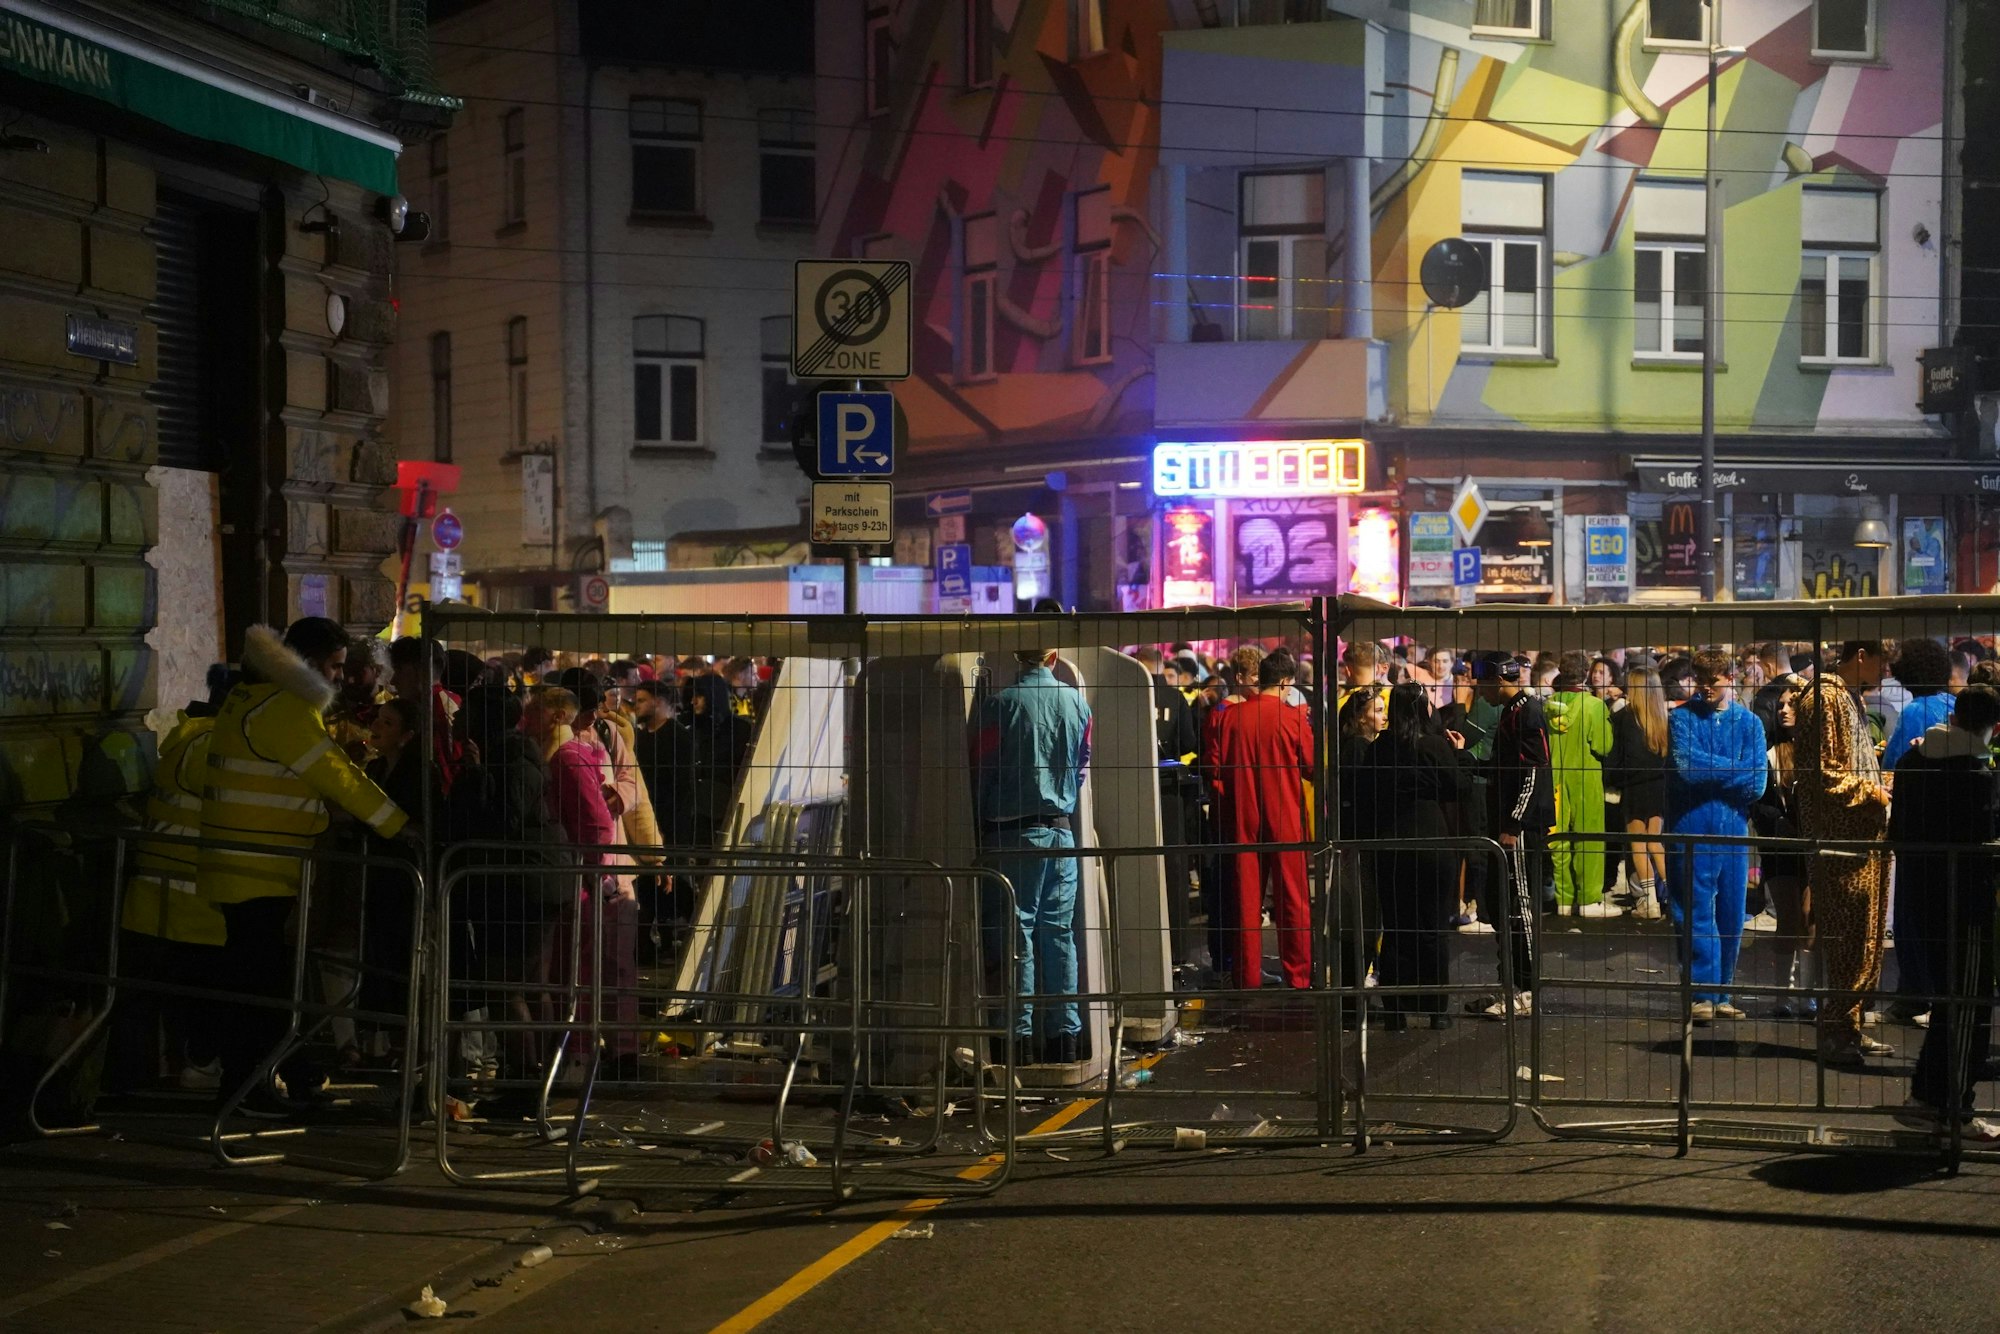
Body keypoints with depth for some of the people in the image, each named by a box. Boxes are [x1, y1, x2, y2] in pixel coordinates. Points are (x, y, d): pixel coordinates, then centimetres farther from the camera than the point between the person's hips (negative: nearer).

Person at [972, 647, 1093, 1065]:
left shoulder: (999, 704, -9)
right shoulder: (1077, 703, 3)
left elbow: (981, 773, -3)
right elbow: (1083, 767, 12)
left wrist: (983, 829, 8)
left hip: (1013, 833, -4)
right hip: (1062, 830, 4)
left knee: (1016, 935, 0)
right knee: (1060, 932, 8)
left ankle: (1020, 1036, 0)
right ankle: (1066, 1036, 9)